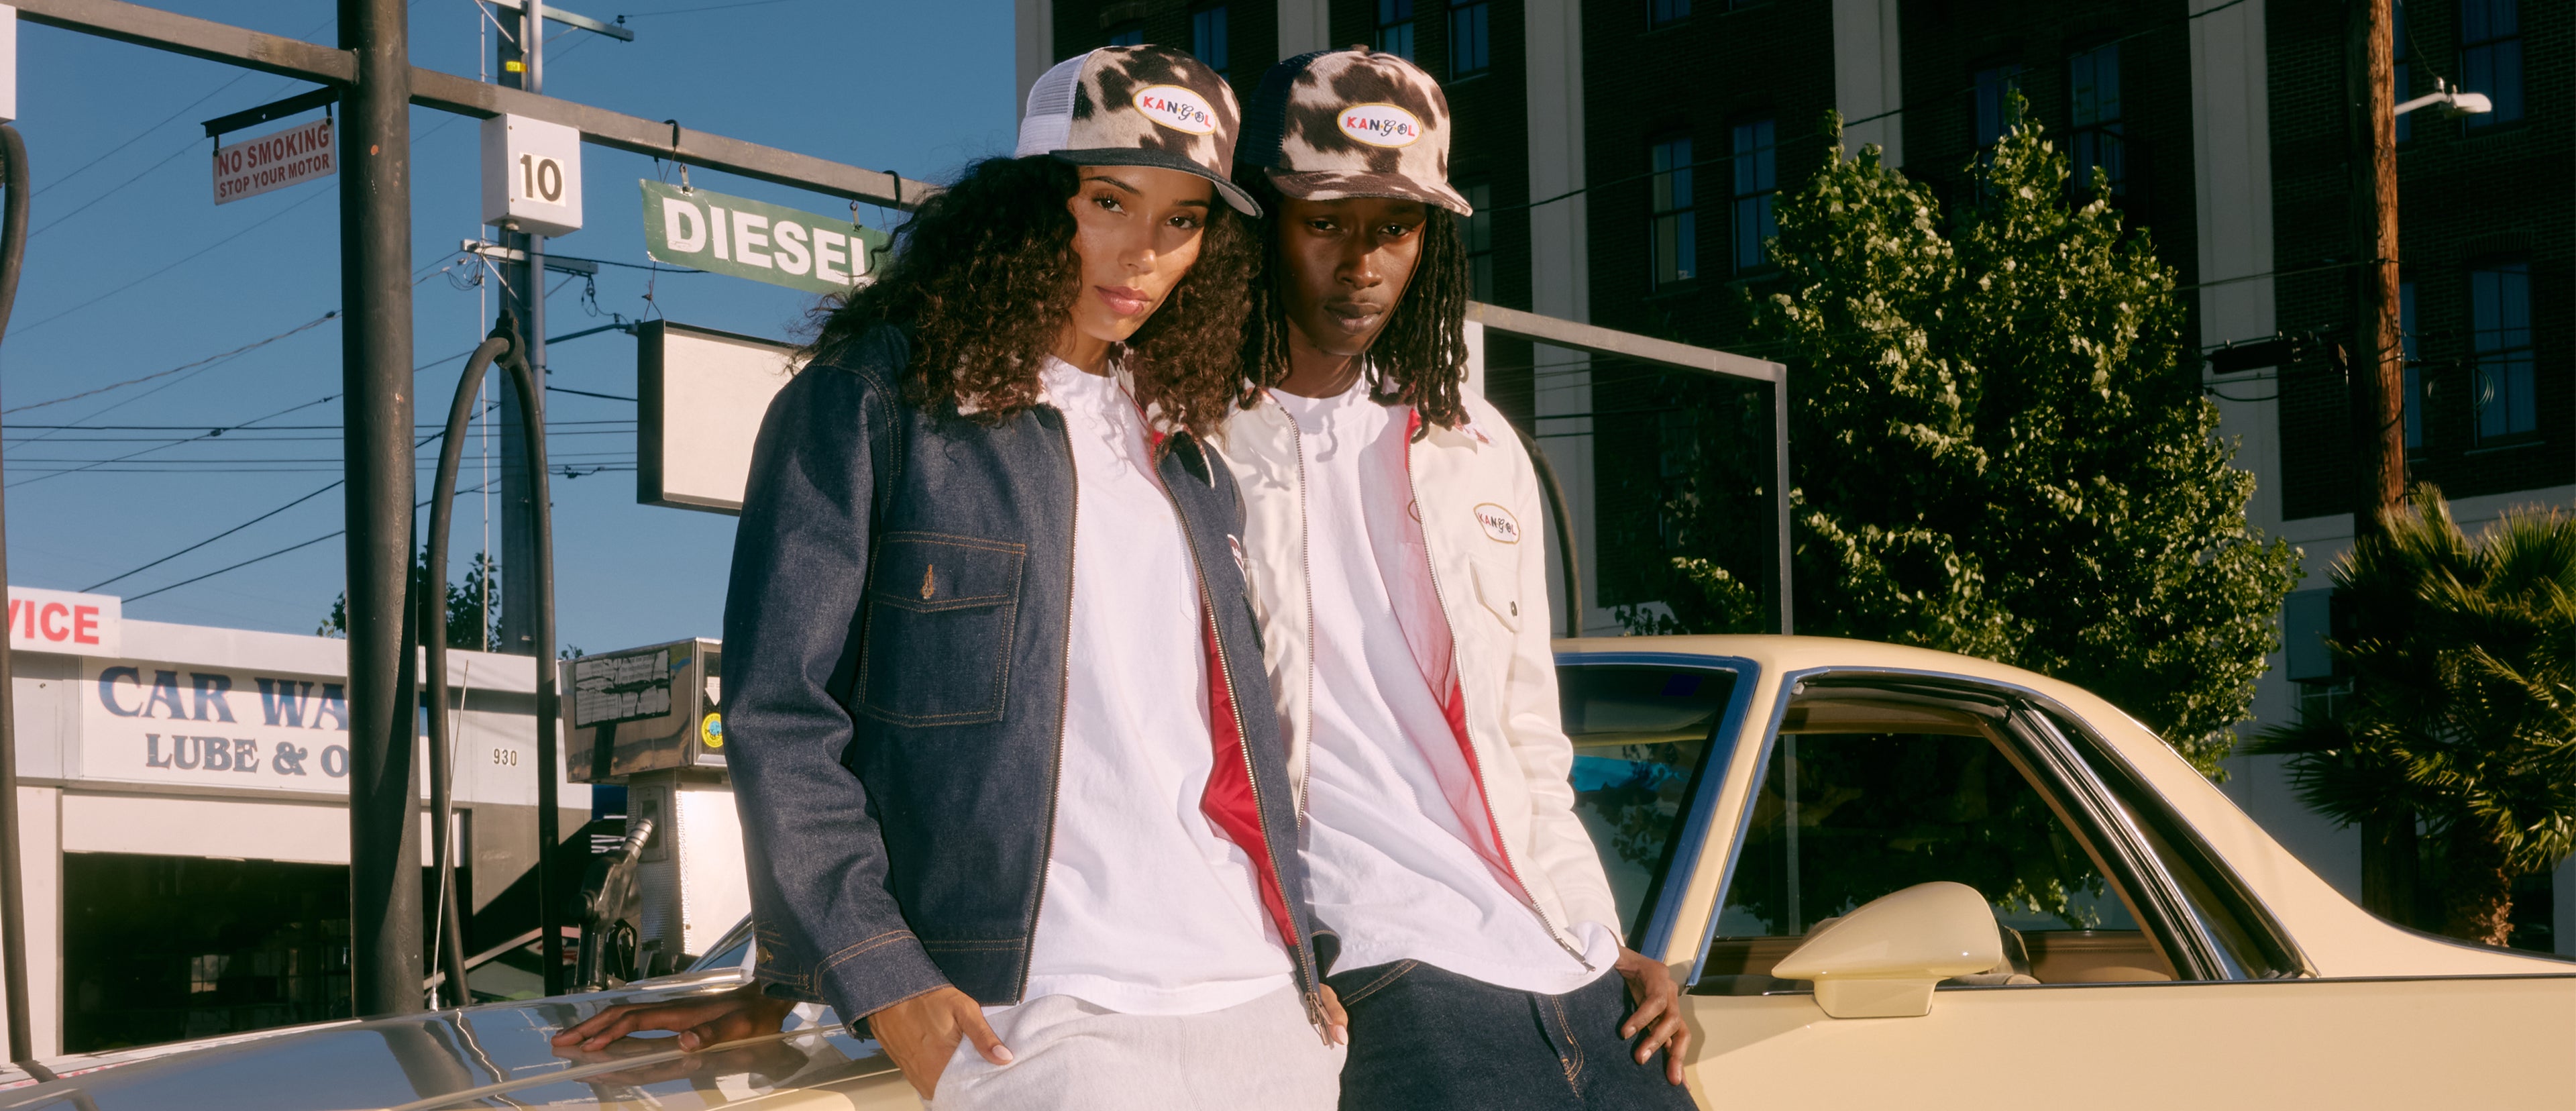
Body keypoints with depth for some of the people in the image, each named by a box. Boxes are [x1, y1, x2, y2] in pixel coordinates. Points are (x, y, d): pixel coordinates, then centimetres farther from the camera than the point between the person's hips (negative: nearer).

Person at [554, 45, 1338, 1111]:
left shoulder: (1180, 443, 17)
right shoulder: (868, 403, -2)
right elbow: (780, 715, -7)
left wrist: (1295, 958, 16)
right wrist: (883, 982, -13)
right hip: (1038, 1020, -6)